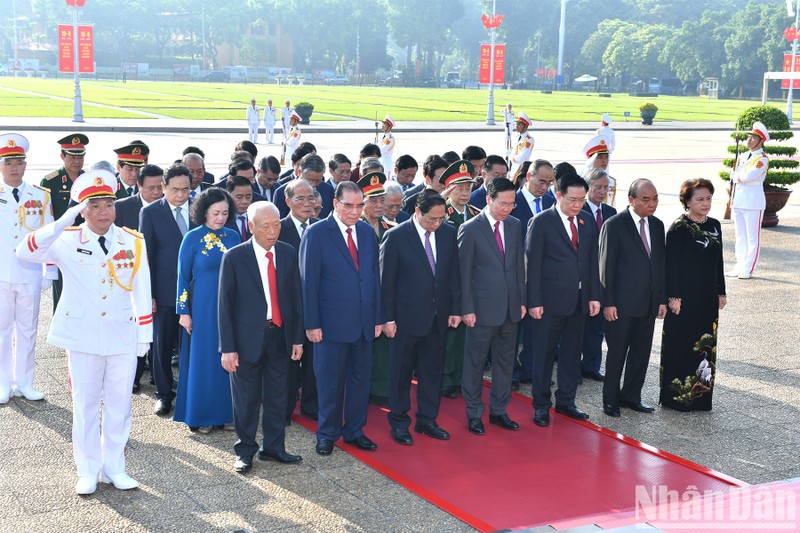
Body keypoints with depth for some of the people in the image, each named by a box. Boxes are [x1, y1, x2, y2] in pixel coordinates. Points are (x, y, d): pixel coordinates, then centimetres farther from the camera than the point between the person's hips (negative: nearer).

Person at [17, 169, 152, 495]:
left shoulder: (134, 243, 0)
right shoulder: (67, 242, -5)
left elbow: (142, 292, 4)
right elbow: (25, 252, -22)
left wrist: (144, 335, 4)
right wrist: (64, 222, -29)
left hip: (123, 337, 2)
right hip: (83, 338, -1)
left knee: (119, 405, 9)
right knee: (85, 405, 8)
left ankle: (114, 468, 23)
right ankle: (88, 471, 22)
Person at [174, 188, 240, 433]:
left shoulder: (233, 236, 4)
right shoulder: (192, 238, -5)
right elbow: (183, 276, -2)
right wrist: (183, 311, -5)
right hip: (203, 308, -3)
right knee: (203, 359, 4)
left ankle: (227, 412, 17)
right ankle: (202, 415, 14)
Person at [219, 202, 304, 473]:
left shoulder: (288, 254, 2)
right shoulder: (234, 257, -9)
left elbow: (296, 297, 7)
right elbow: (225, 305, -8)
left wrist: (298, 338, 5)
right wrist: (228, 348, -10)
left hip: (280, 334, 3)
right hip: (248, 337, -3)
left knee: (277, 395, 13)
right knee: (246, 398, 7)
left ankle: (274, 447, 27)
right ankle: (245, 450, 23)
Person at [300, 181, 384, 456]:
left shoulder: (367, 232, 8)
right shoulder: (317, 233, -8)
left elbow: (374, 276, 11)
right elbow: (309, 282, -8)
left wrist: (379, 317, 8)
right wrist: (312, 324, -11)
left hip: (364, 322, 5)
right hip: (332, 322, -5)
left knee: (361, 379, 12)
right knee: (330, 381, 7)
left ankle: (354, 431, 26)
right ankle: (327, 434, 21)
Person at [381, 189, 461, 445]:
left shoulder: (448, 233, 2)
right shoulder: (396, 237, -12)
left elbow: (454, 274, 8)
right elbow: (386, 280, -9)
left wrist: (455, 309, 4)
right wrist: (388, 318, -10)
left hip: (438, 317, 4)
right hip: (406, 318, -4)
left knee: (433, 371, 13)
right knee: (401, 373, 8)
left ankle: (427, 420, 27)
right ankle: (399, 423, 21)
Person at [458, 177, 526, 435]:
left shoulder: (515, 225, 6)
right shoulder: (470, 229, -10)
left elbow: (519, 265, 11)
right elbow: (464, 272, -9)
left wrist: (522, 300, 8)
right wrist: (467, 309, -10)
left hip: (510, 307, 5)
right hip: (483, 307, -5)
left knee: (505, 360, 13)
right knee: (475, 362, 5)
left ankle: (499, 410, 25)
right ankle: (474, 413, 17)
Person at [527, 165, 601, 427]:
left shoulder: (587, 221, 6)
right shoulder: (541, 222, -9)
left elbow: (592, 260, 10)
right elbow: (533, 264, -9)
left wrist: (594, 295, 5)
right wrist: (534, 301, -13)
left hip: (579, 299, 5)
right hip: (551, 300, -5)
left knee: (572, 353, 13)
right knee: (544, 354, 5)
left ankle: (566, 401, 26)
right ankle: (541, 405, 16)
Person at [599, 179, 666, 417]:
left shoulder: (657, 225, 9)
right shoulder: (614, 225, -9)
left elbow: (660, 264, 13)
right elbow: (606, 266, -10)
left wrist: (662, 299, 9)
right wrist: (608, 303, -12)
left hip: (649, 302, 6)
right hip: (623, 302, -6)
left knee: (641, 351, 12)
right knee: (617, 352, 4)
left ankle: (631, 395, 26)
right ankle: (610, 399, 16)